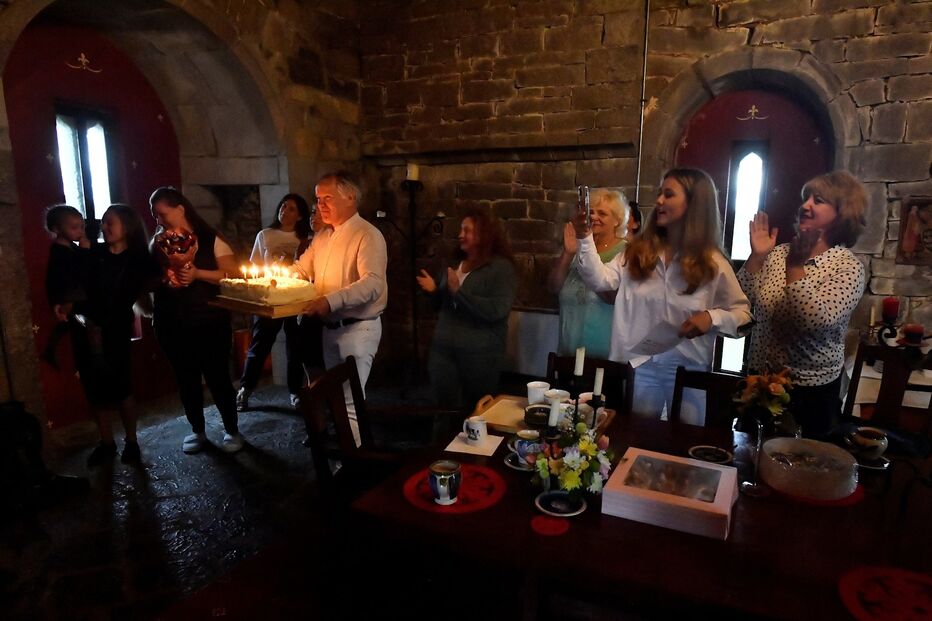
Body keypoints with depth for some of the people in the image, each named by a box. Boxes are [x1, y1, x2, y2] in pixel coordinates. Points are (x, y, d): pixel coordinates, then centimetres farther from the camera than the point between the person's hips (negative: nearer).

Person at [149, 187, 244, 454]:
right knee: (186, 378, 11)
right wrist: (164, 279, -11)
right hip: (172, 324, 4)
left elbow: (231, 273, -9)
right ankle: (197, 430, 28)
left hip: (210, 321, -4)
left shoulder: (210, 239, -4)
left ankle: (232, 430, 16)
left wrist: (198, 274, -20)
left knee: (217, 375, 0)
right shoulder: (158, 243, 7)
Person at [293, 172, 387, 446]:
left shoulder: (368, 236, -15)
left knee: (350, 402, -5)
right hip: (330, 328, 9)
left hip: (357, 329, -8)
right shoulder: (322, 237, 11)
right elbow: (300, 270, 14)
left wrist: (330, 300, -38)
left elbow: (372, 284, -28)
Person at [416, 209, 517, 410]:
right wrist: (434, 290, 1)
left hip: (480, 354, -6)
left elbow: (497, 310, -24)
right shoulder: (455, 264, 11)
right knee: (447, 408, 14)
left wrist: (458, 291, -21)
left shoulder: (501, 267, -10)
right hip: (443, 350, 6)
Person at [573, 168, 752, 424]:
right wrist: (585, 239, -20)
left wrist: (712, 317, -19)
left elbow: (742, 312, 0)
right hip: (638, 364, 2)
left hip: (689, 368, -1)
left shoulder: (713, 263, -5)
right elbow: (600, 280, -10)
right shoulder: (638, 250, 1)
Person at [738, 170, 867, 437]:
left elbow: (817, 322, -27)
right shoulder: (778, 253, 0)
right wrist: (756, 257, -13)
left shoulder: (848, 266, -12)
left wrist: (795, 267, -28)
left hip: (811, 389, -4)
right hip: (760, 380, 4)